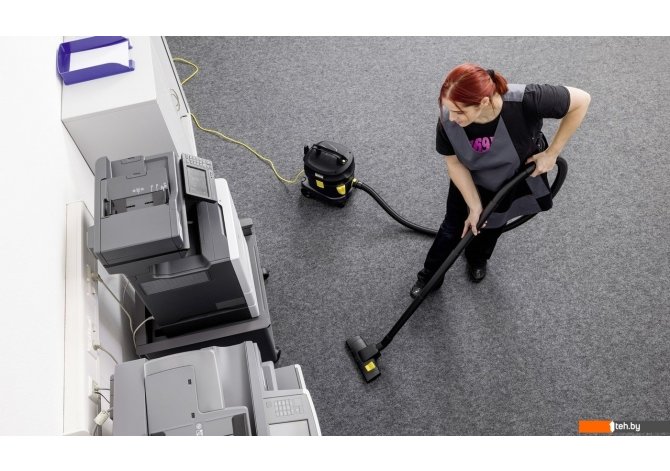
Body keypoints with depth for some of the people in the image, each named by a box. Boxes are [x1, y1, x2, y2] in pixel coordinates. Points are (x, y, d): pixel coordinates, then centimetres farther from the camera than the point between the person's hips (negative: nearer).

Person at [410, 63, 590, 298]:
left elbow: (581, 100, -28)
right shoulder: (448, 119, -36)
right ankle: (429, 275, 40)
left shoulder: (524, 101, -44)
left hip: (513, 180, 0)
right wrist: (474, 205, -20)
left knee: (490, 224, 23)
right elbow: (454, 163, -20)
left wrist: (551, 153, -25)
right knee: (453, 227, 14)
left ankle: (477, 258, 57)